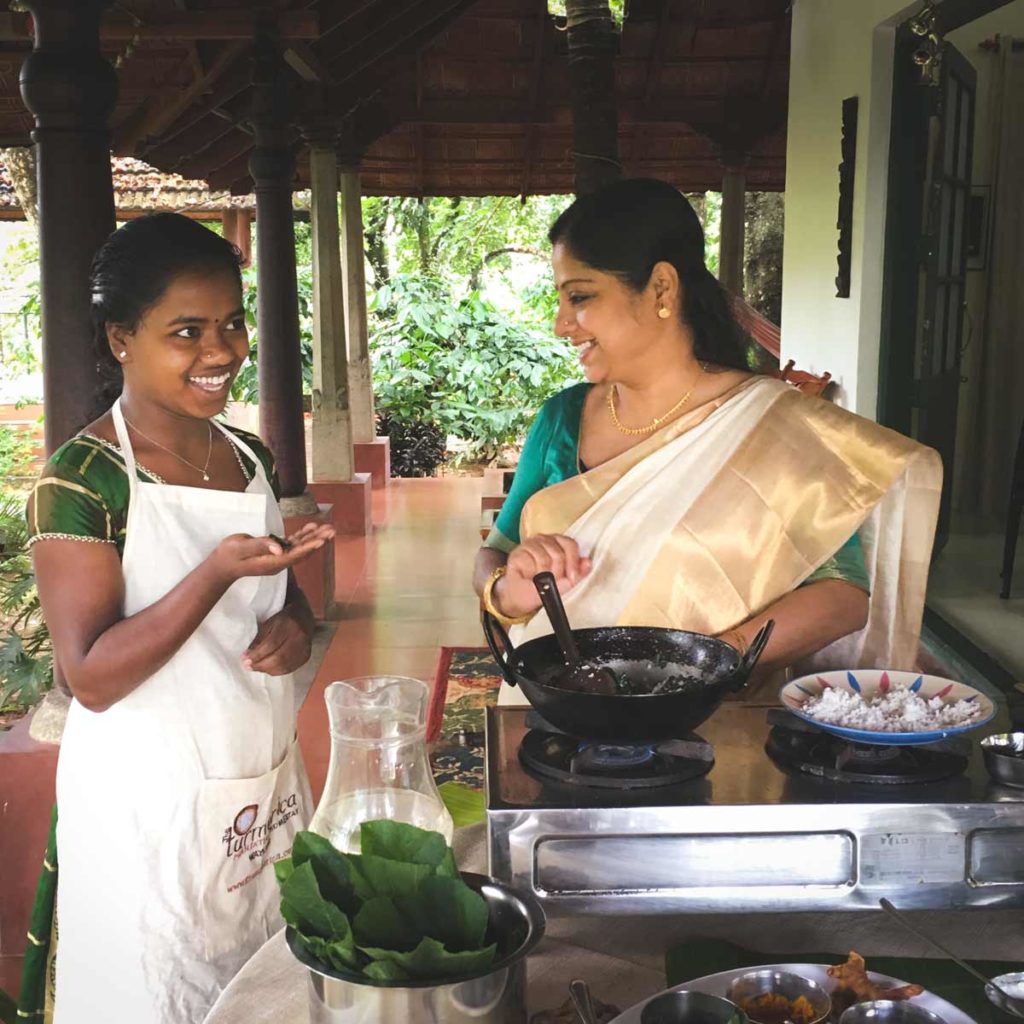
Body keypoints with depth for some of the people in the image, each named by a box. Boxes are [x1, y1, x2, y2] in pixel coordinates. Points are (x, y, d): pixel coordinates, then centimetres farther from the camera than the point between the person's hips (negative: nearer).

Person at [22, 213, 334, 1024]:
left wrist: (296, 622, -7)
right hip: (152, 809, -6)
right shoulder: (84, 479, -16)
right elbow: (92, 678, -19)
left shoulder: (250, 456, 3)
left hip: (267, 787, 6)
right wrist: (217, 573, -31)